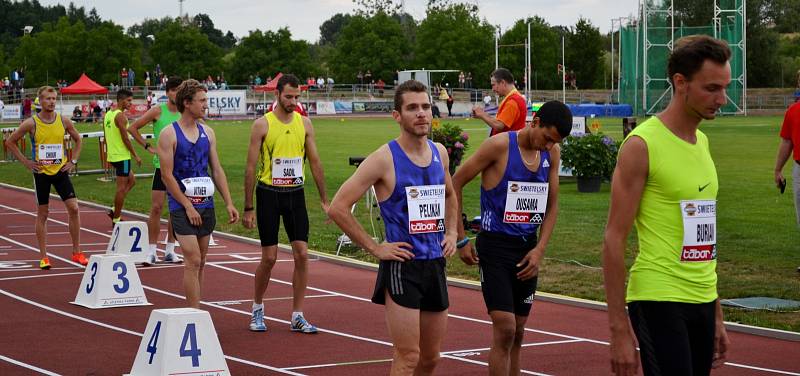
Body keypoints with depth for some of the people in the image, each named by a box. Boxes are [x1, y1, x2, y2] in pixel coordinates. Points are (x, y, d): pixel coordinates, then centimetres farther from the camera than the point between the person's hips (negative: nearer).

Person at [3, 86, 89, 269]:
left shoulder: (64, 121, 0)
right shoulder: (31, 123, -8)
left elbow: (77, 140, 16)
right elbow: (10, 142, 1)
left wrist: (73, 161, 5)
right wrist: (26, 162, -3)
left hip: (61, 171, 2)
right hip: (41, 172, -2)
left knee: (74, 208, -6)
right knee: (42, 214, 4)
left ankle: (77, 253, 4)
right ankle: (43, 257, 11)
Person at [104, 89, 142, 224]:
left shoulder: (108, 114, 12)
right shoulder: (120, 115, -16)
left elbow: (106, 137, 18)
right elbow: (125, 138, -19)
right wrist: (135, 155, -11)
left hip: (112, 155, 10)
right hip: (122, 156, -10)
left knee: (131, 180, 21)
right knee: (121, 187, -2)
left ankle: (114, 210, 15)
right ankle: (116, 219, 2)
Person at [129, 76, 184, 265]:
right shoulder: (158, 111, -4)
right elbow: (132, 128, 0)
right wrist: (148, 147, -4)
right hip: (161, 165, -4)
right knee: (156, 207, -7)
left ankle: (170, 251, 14)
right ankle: (152, 251, -2)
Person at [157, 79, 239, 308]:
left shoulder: (207, 133, 10)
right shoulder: (169, 134, -8)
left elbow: (217, 170, 13)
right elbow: (167, 175, -11)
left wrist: (228, 203, 6)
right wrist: (188, 206, -13)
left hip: (205, 205, 6)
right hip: (182, 207, -6)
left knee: (199, 263, 9)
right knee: (193, 261, -12)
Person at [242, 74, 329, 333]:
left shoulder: (304, 123, 5)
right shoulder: (262, 125, -6)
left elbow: (315, 162, 10)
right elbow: (251, 167, -5)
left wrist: (324, 200, 7)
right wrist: (248, 208, -8)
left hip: (295, 194, 3)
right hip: (269, 194, -3)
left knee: (302, 254, -3)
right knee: (269, 257, -1)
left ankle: (297, 316, 4)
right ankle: (257, 308, 22)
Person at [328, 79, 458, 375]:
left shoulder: (439, 153, 8)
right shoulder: (384, 159, -13)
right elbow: (338, 208, -15)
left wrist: (451, 232, 14)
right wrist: (374, 248, -13)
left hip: (435, 264, 7)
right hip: (402, 265, -7)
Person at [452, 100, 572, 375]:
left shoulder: (552, 154, 4)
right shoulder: (499, 146, -13)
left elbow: (552, 204, 12)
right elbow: (456, 183, -8)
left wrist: (539, 249, 0)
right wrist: (461, 239, -8)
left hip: (528, 248, 6)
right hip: (495, 246, -6)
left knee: (518, 333, 11)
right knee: (504, 330, -12)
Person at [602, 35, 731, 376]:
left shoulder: (702, 143, 13)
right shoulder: (641, 145, -10)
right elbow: (614, 241, -12)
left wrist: (716, 316, 18)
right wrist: (619, 330, -16)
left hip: (702, 304, 7)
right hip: (659, 303, -7)